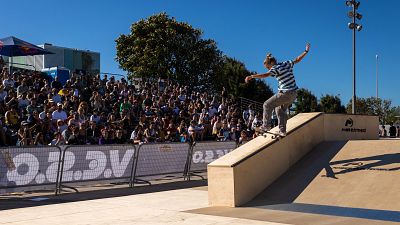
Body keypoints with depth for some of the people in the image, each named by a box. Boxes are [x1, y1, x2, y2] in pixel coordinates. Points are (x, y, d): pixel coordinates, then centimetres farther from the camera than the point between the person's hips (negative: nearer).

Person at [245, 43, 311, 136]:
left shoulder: (276, 68, -12)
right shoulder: (286, 64, 11)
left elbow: (266, 75, -28)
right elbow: (297, 60, 22)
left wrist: (251, 76, -35)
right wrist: (306, 51, 36)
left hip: (285, 93, -9)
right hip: (294, 93, 9)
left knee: (267, 105, 4)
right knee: (280, 109, 25)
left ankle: (266, 126, 4)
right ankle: (282, 131, 22)